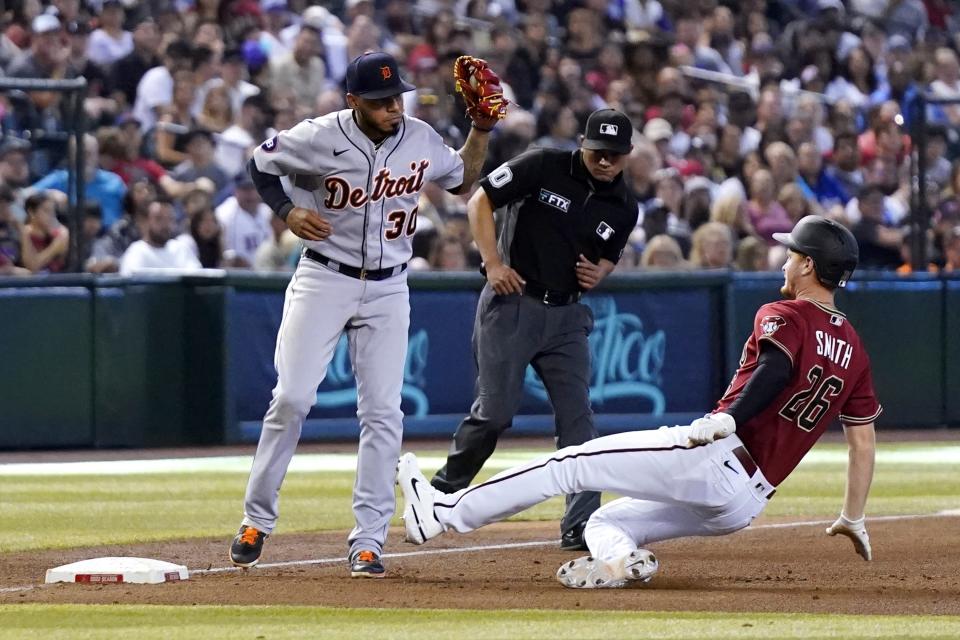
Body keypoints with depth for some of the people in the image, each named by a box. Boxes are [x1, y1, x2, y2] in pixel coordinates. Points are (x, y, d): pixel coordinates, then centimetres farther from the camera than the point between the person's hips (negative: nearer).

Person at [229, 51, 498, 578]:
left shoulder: (421, 140, -1)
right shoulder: (320, 138, -12)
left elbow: (463, 179, 18)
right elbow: (261, 164, 5)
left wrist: (482, 129, 5)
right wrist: (287, 211, -10)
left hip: (387, 291, 3)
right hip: (323, 280, -3)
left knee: (382, 413, -3)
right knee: (292, 398, -10)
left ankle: (368, 542, 1)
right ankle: (257, 519, 4)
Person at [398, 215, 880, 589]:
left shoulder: (784, 316, 0)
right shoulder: (854, 348, 21)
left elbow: (776, 368, -22)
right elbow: (864, 441, 21)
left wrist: (727, 419, -32)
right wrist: (853, 519, 28)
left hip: (712, 458, -7)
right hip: (745, 506, 7)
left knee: (571, 464, -1)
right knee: (603, 522, 17)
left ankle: (443, 512, -7)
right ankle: (620, 557, -16)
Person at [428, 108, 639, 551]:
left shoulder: (624, 208, 5)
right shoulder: (544, 167, -9)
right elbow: (480, 202, -4)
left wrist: (598, 273, -5)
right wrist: (493, 262, -14)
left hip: (567, 315, 4)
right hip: (511, 303, -4)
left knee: (577, 416, -4)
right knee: (495, 411, -6)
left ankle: (581, 524, -3)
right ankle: (443, 491, 16)